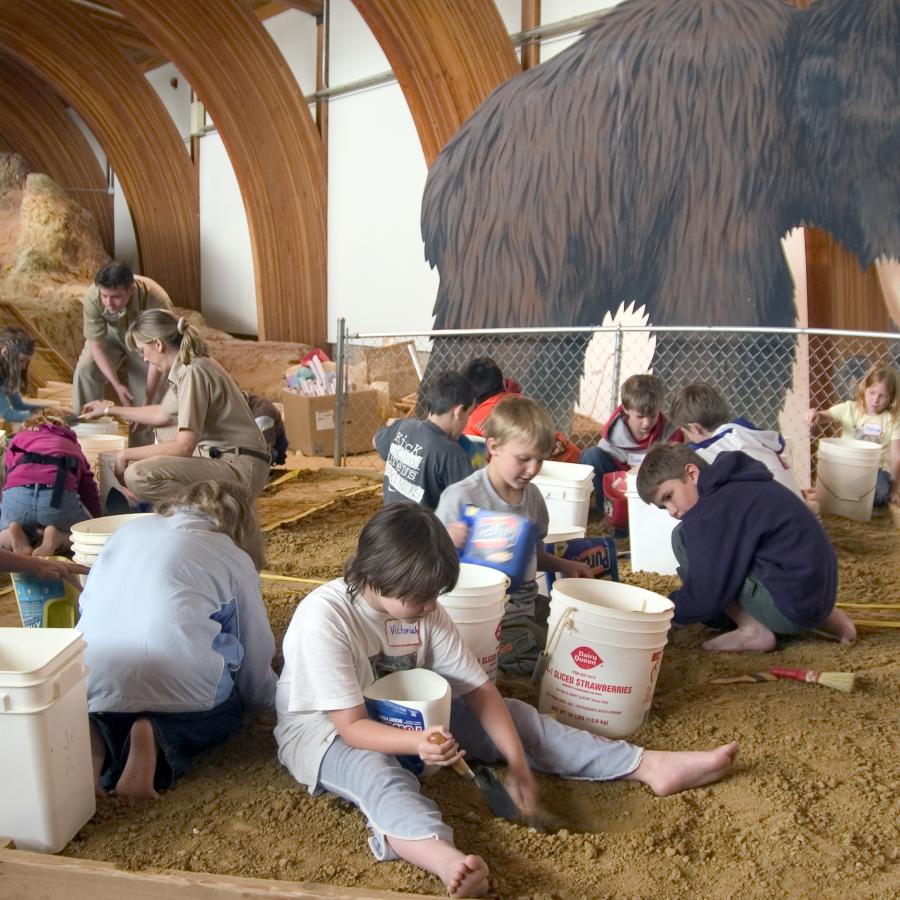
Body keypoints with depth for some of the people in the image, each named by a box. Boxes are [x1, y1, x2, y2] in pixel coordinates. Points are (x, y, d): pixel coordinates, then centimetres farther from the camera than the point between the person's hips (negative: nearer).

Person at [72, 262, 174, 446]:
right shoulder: (93, 298, -35)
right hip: (111, 336, 1)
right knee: (84, 371, -24)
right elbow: (97, 345, -25)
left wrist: (148, 402, -35)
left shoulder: (156, 301, -41)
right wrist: (117, 385, -37)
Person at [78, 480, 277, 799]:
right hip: (177, 685, -4)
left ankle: (96, 740, 2)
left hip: (89, 684, 4)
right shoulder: (234, 558, 13)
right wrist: (270, 697, 38)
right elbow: (255, 652, 17)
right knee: (228, 708, 27)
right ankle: (161, 740, -4)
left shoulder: (130, 529, 22)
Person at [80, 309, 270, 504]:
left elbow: (184, 446, -20)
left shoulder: (194, 371, -16)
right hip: (220, 459, 10)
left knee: (138, 475, -23)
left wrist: (127, 455, -8)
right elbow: (162, 414, 32)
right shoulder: (184, 368, 13)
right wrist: (109, 409, 43)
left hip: (240, 469, -10)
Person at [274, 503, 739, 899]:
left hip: (405, 715, 6)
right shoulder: (323, 617, -29)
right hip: (322, 729, -5)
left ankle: (650, 766, -7)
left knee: (511, 714, -7)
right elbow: (352, 727, -29)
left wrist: (519, 764, -21)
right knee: (374, 768, -41)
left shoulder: (422, 609, -11)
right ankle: (445, 859, -68)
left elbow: (479, 690, -11)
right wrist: (416, 742, -46)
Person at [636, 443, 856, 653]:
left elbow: (704, 599, -15)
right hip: (818, 597, 10)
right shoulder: (737, 487, 15)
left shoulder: (712, 509, -16)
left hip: (790, 606, -10)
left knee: (683, 538, -8)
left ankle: (752, 630, -6)